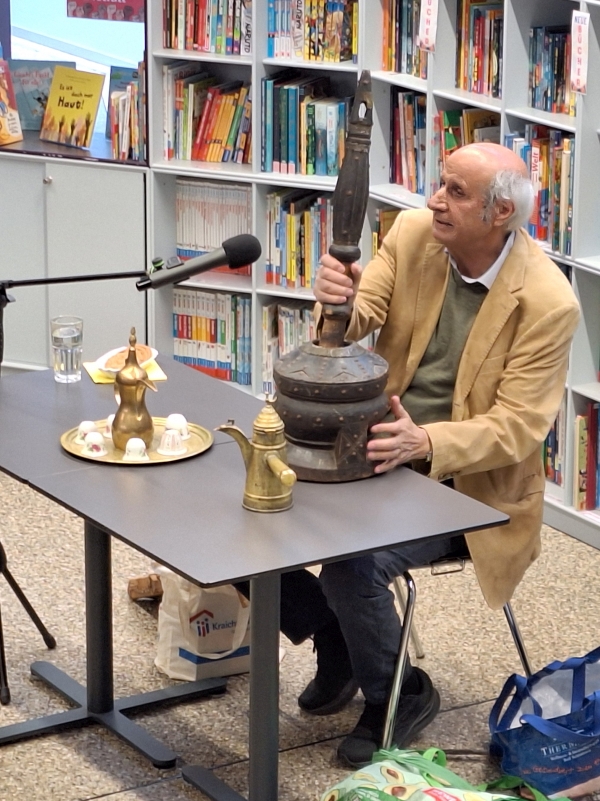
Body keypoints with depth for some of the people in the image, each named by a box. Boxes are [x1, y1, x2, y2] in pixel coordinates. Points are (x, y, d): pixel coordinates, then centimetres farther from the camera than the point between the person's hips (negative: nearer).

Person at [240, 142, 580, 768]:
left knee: (352, 564, -28)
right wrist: (337, 301, -35)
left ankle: (397, 696, 2)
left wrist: (425, 443, -37)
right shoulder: (412, 234, -4)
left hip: (464, 483, -6)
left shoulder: (547, 302, -18)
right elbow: (352, 329, -9)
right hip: (380, 453, 6)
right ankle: (337, 642, 16)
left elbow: (520, 425, -19)